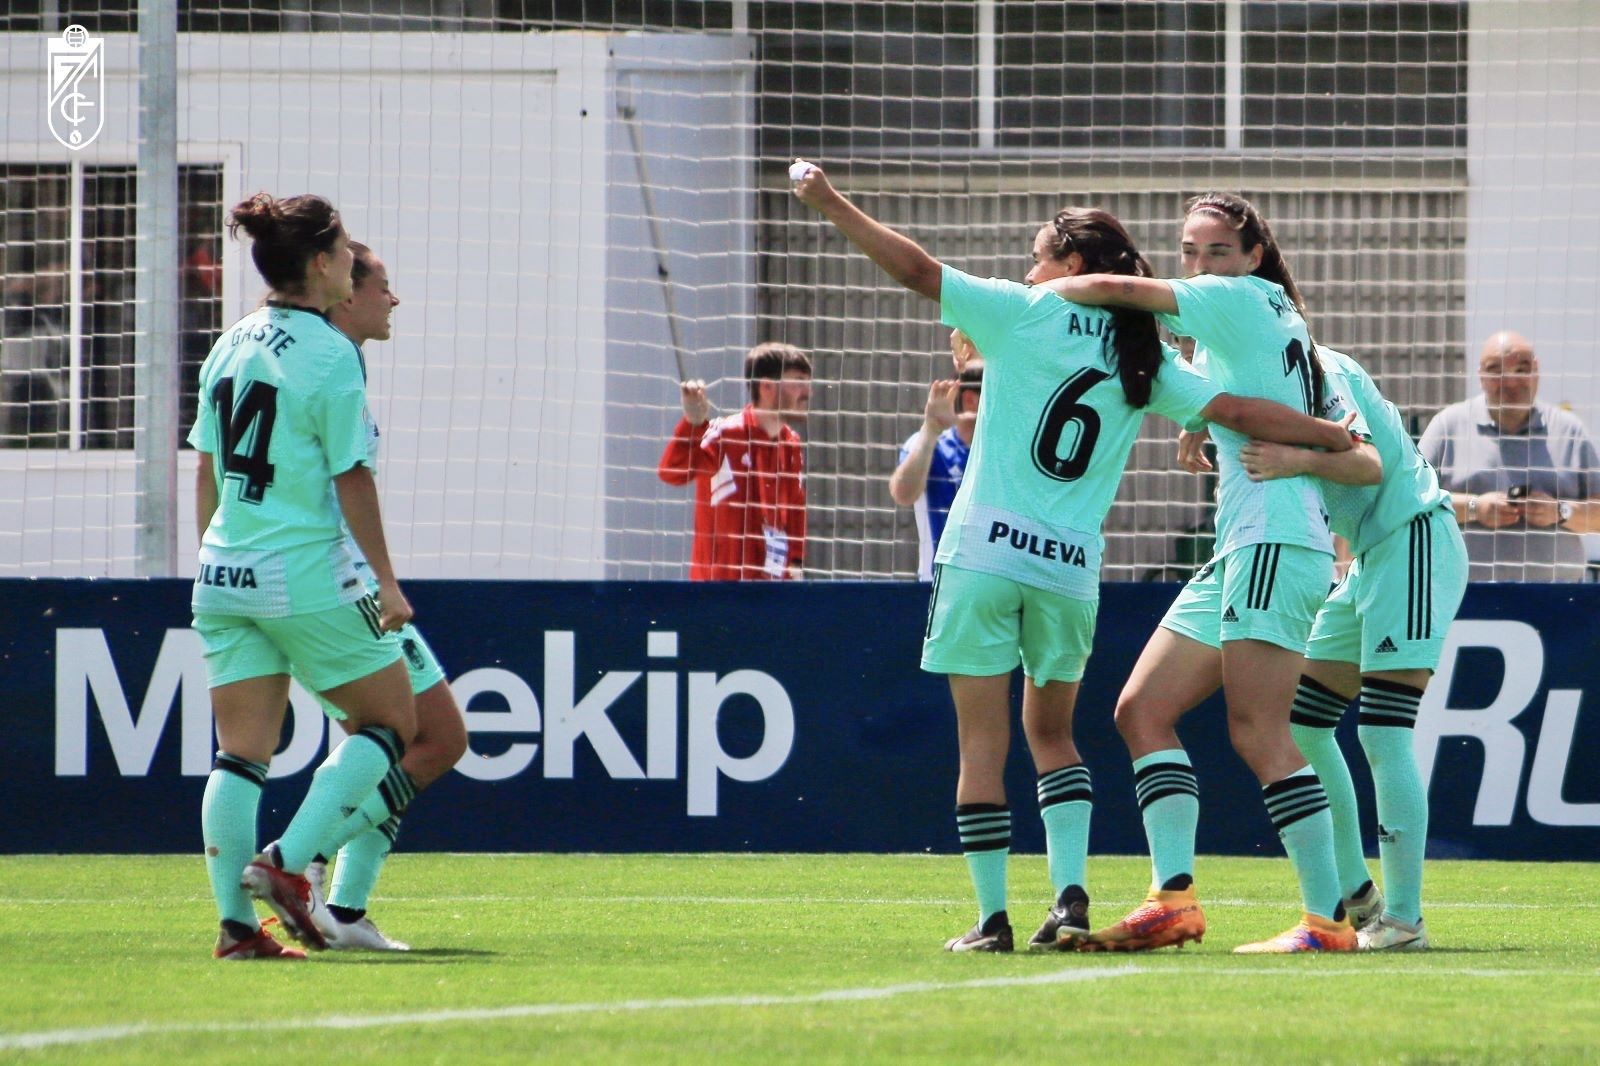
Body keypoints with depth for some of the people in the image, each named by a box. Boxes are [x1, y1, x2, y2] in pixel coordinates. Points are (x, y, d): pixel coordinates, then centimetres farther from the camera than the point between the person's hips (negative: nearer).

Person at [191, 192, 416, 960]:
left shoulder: (230, 346, 9)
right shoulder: (329, 354, -12)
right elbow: (352, 479, -13)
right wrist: (386, 581, -7)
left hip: (225, 576, 7)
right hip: (307, 574, -7)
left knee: (241, 753, 6)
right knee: (390, 720, 8)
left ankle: (235, 921, 1)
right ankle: (286, 861, -4)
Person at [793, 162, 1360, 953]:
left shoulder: (1023, 315, 0)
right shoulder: (1145, 360, 9)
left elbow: (916, 270, -4)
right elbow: (1237, 412, 5)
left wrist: (832, 205, 2)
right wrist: (1342, 440, 15)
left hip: (984, 552, -4)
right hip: (1071, 567, 4)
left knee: (983, 744, 1)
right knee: (1052, 733, 19)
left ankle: (992, 917, 0)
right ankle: (1070, 896, 4)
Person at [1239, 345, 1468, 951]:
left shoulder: (1323, 372, -15)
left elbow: (1373, 458, -27)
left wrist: (1303, 461, -45)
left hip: (1414, 547, -11)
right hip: (1372, 556, 11)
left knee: (1383, 735, -15)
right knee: (1302, 723, 10)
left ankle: (1403, 919, -14)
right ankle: (1357, 900, 14)